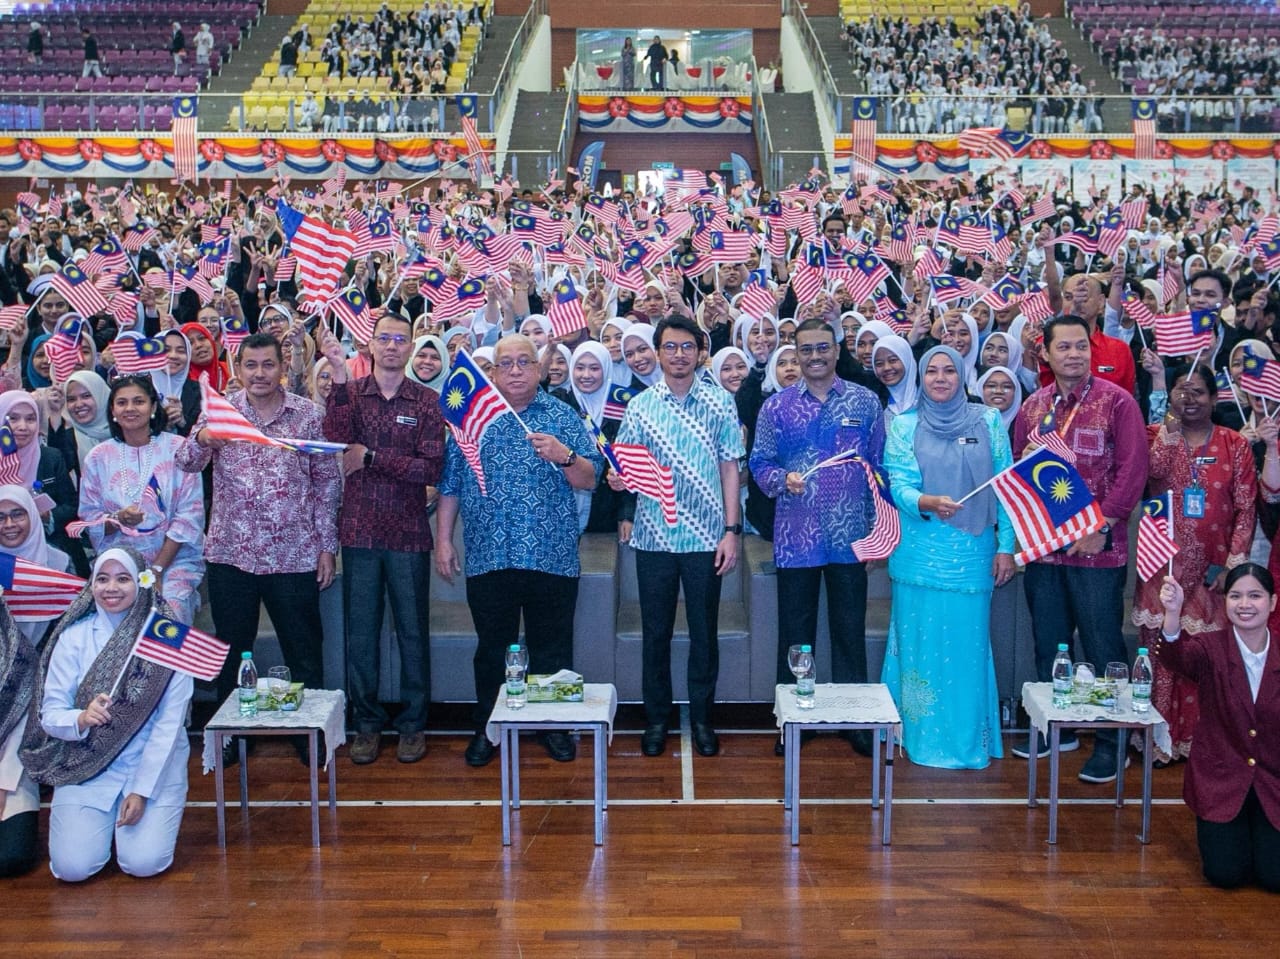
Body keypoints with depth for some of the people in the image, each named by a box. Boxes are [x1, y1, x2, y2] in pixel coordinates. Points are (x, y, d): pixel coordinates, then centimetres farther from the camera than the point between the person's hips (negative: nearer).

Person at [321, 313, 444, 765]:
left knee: (413, 631, 7)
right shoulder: (349, 392, 4)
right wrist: (339, 376, -22)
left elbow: (432, 469, -9)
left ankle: (413, 723, 20)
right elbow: (336, 440, -16)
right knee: (361, 632, 8)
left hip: (408, 533, -1)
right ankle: (367, 723, 21)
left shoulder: (426, 402, 1)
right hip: (359, 530, 1)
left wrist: (371, 457, -13)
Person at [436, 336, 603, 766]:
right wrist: (443, 540, 4)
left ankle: (554, 726, 23)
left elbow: (590, 479, -1)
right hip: (487, 558, 1)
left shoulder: (563, 416, 4)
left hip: (551, 556, -1)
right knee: (491, 649, 10)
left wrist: (564, 457, -21)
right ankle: (487, 728, 24)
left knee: (552, 649, 8)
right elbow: (450, 484, 9)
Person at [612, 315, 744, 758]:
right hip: (654, 536, 1)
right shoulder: (640, 406, 3)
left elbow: (730, 469, 2)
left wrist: (732, 531, -4)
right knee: (655, 633, 9)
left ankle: (702, 717, 23)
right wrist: (618, 479, -21)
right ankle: (656, 717, 23)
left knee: (704, 632, 7)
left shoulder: (720, 403, 1)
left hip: (706, 537, -1)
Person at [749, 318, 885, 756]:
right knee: (795, 633, 8)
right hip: (795, 537, 0)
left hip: (850, 537, 0)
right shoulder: (777, 407, 4)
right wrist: (783, 480, -17)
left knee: (850, 631, 7)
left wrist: (879, 530, 3)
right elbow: (760, 464, 5)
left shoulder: (865, 402, 4)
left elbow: (880, 466, 6)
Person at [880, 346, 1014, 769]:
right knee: (921, 642, 3)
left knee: (968, 645, 2)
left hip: (973, 554, 0)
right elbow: (899, 486, -4)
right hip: (920, 554, 0)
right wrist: (928, 503, -25)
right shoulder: (904, 425, 4)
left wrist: (1006, 547, 0)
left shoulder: (988, 421, 5)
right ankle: (921, 736, 15)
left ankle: (968, 740, 14)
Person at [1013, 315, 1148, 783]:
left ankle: (1109, 740, 12)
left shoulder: (1117, 402, -6)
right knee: (1047, 642, 15)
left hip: (1097, 547, -5)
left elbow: (1132, 471, -11)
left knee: (1102, 647, 1)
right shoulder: (1033, 407, 9)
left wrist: (1102, 525, -16)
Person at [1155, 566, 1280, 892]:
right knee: (1226, 873, -10)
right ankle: (1227, 832, 24)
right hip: (1220, 778, -1)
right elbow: (1175, 657, -34)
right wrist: (1172, 613, -53)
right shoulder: (1211, 648, -10)